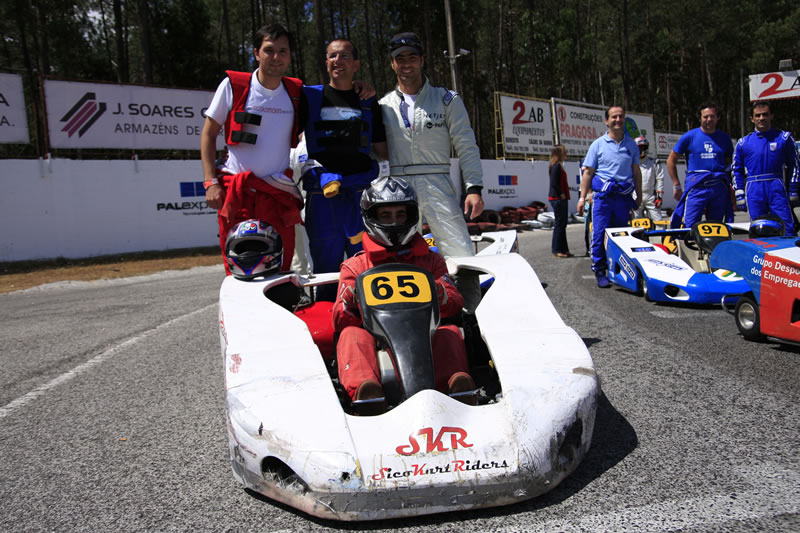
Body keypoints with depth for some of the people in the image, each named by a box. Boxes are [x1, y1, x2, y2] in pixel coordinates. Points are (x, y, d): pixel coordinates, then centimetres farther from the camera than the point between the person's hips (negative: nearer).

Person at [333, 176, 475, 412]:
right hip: (375, 341, -1)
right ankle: (364, 388, -58)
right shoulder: (355, 266, 20)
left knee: (450, 332, -28)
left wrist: (435, 291, -13)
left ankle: (455, 384, -56)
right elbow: (340, 321, 9)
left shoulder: (430, 260, 24)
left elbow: (455, 304, 10)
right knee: (352, 335, -31)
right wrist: (352, 299, -14)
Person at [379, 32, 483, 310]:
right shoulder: (383, 105, 14)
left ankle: (472, 314, 1)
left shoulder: (447, 99, 9)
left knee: (461, 253, -10)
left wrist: (474, 187, -7)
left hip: (437, 183, -2)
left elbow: (466, 147, 4)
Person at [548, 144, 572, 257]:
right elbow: (554, 183, -21)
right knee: (559, 224, -5)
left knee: (562, 224, 12)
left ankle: (563, 249, 18)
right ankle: (557, 249, 0)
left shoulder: (558, 166, 17)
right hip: (558, 198, -10)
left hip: (560, 199, 10)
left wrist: (564, 195, 11)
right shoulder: (556, 166, -13)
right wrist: (561, 194, -17)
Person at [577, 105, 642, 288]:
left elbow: (636, 172, 18)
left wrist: (639, 196, 14)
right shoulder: (598, 144, 5)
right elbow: (587, 172, 4)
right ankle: (600, 271, 2)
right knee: (600, 234, -6)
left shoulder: (631, 145, 13)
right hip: (602, 196, -2)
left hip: (624, 197, 3)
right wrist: (582, 197, -3)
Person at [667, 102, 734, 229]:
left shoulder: (725, 138, 13)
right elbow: (671, 161, 9)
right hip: (696, 188, -3)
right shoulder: (689, 136, 4)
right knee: (690, 227, -11)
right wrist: (676, 185, 4)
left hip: (719, 189, 3)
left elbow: (729, 162, 22)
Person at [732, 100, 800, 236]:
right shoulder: (743, 142, 11)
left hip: (777, 189, -1)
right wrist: (739, 195, 8)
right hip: (754, 191, 1)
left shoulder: (784, 138, 9)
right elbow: (737, 170, 14)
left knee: (788, 230, -8)